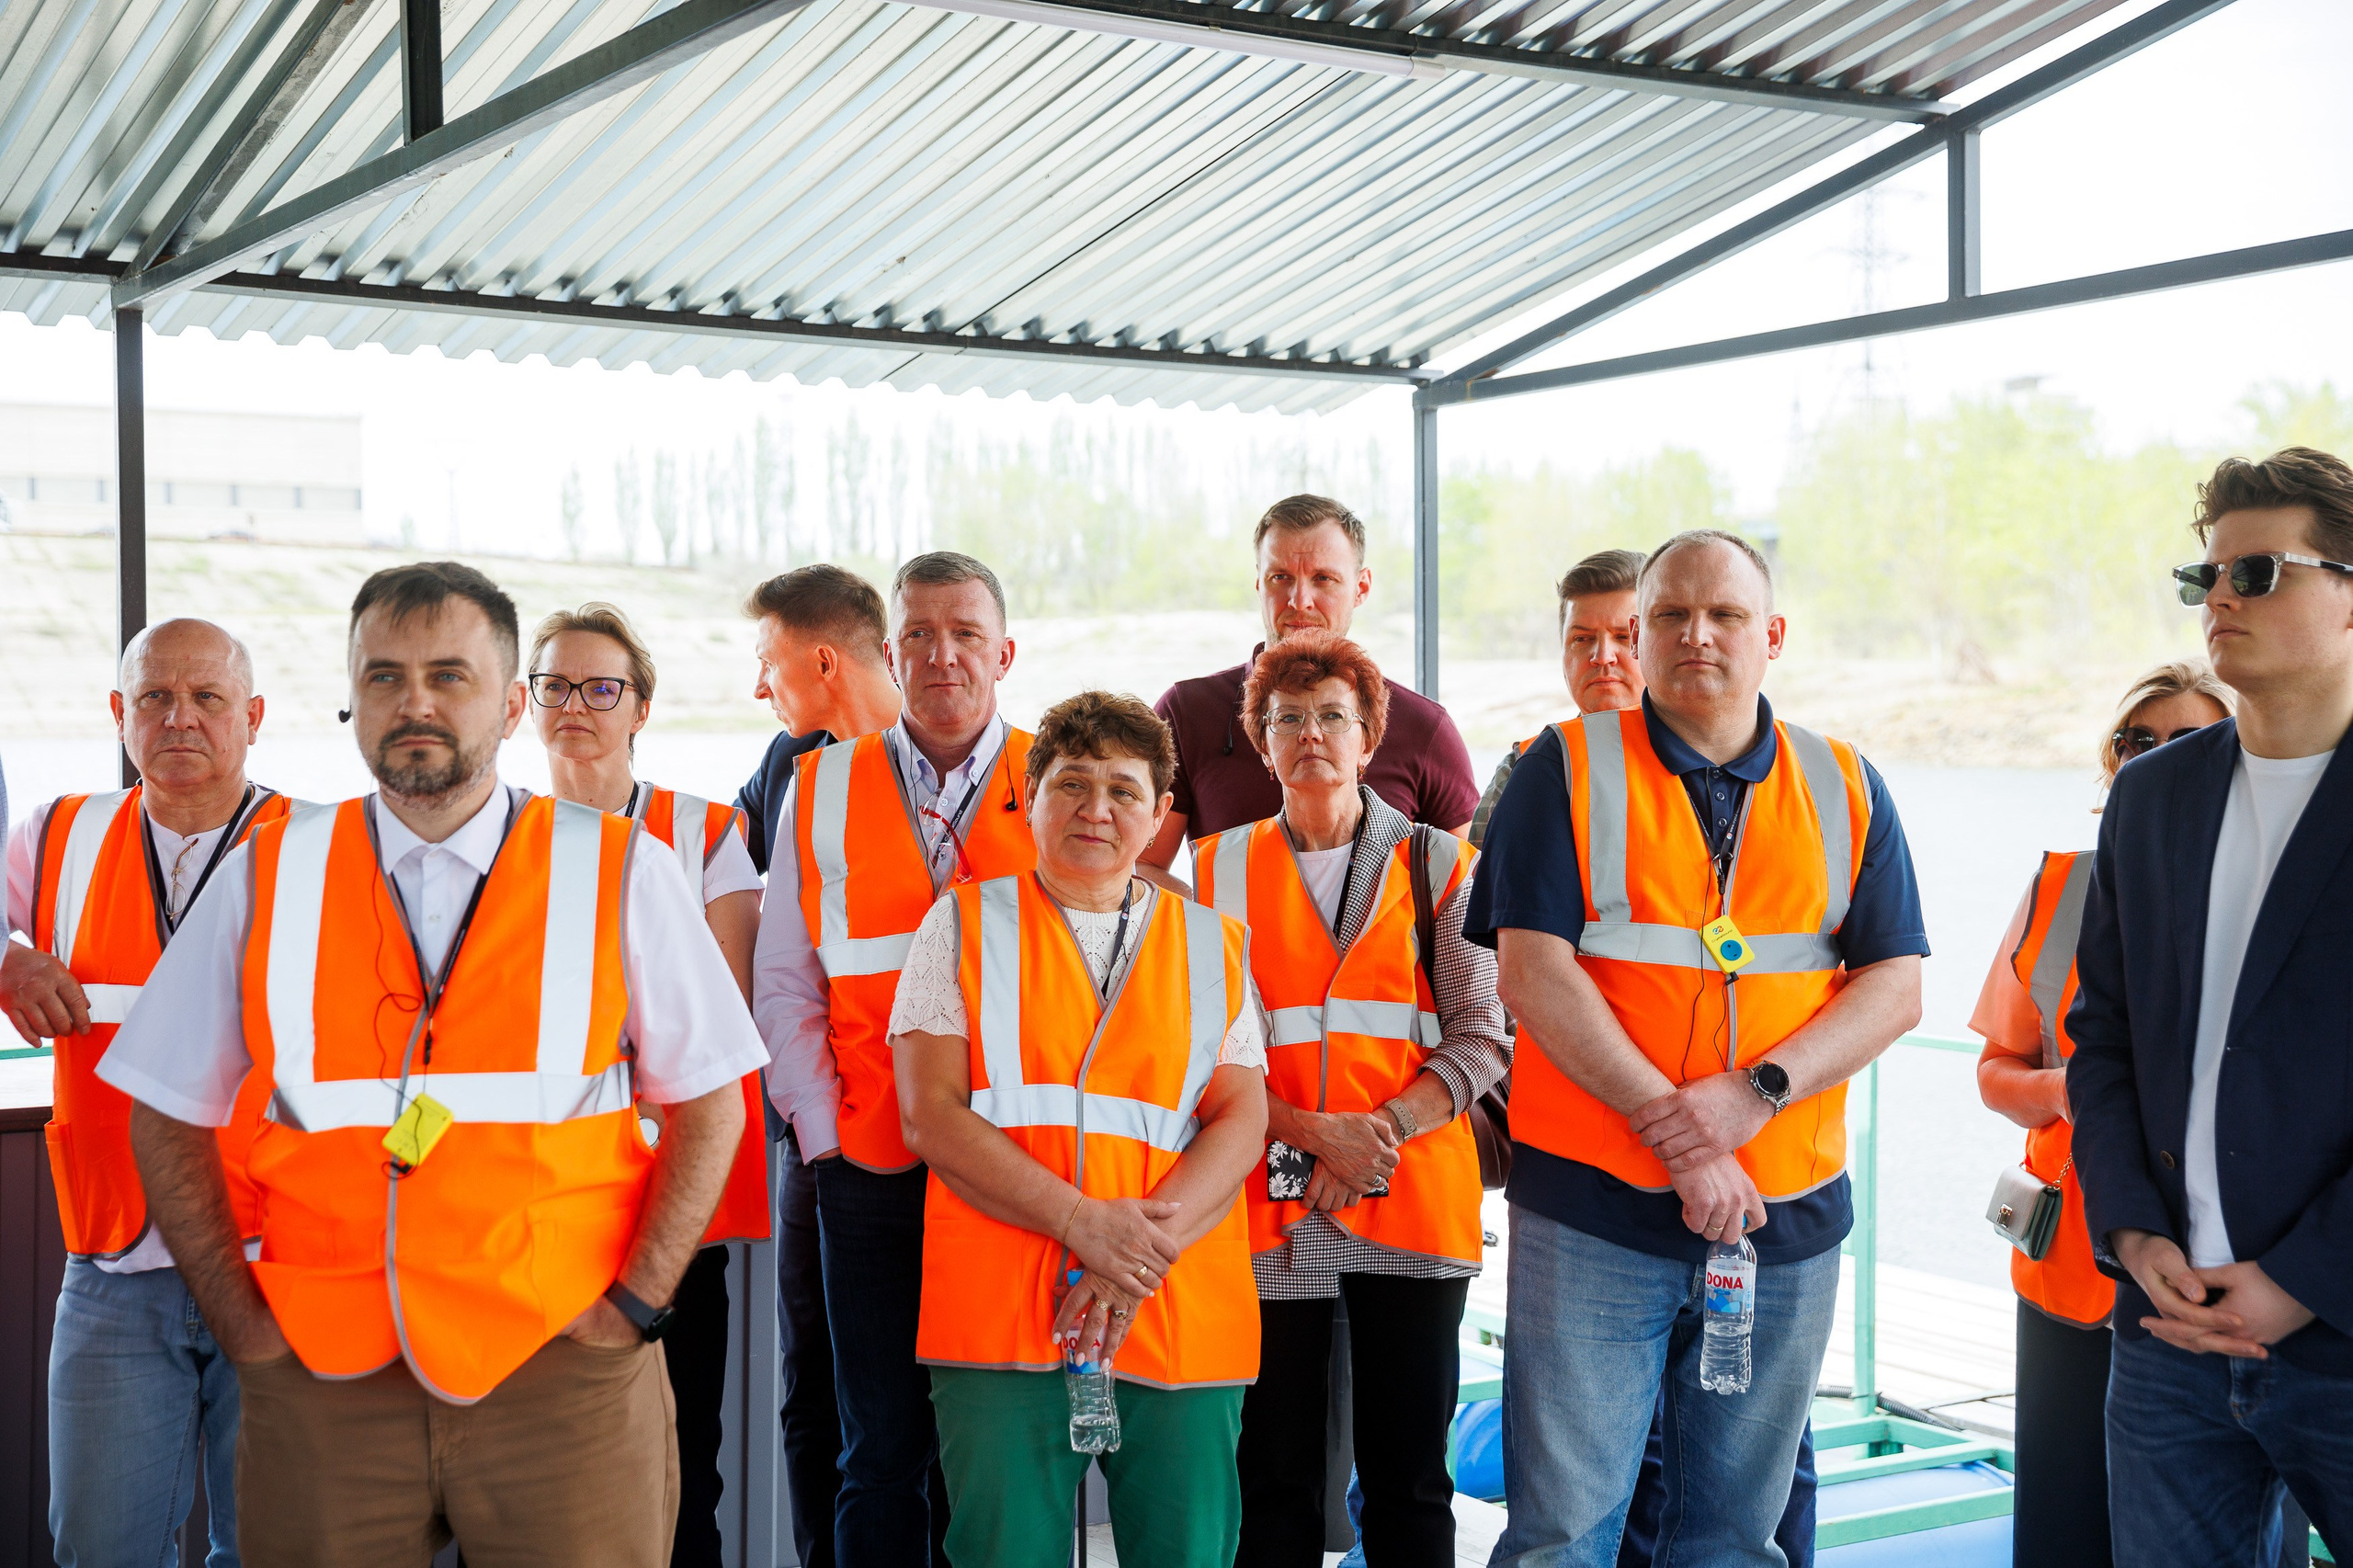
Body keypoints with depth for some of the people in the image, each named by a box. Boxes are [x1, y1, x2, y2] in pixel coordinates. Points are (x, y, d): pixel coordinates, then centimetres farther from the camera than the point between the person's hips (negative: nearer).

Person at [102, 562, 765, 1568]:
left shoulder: (619, 877, 1)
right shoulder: (265, 881, 5)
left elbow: (708, 1104, 3)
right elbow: (169, 1118, 10)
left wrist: (635, 1304, -4)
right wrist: (239, 1318, 2)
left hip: (561, 1372, -1)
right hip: (322, 1385, 1)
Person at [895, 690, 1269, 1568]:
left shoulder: (1212, 946, 14)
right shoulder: (964, 926, 8)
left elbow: (1242, 1118, 4)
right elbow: (930, 1116, -1)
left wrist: (1142, 1253, -12)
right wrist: (1082, 1222, -13)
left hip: (1184, 1322, 2)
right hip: (1001, 1314, -1)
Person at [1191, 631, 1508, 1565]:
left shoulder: (1435, 863, 9)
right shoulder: (1220, 870, 9)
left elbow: (1484, 1034, 1)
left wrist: (1382, 1129, -12)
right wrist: (1317, 1132, -12)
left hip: (1413, 1203, 0)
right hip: (1270, 1206, 0)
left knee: (1410, 1477, 3)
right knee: (1274, 1475, 4)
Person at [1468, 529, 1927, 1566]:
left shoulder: (1845, 789, 10)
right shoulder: (1568, 770, 1)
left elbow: (1894, 988, 3)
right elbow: (1534, 975, -8)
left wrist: (1757, 1092, -13)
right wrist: (1672, 1125, -14)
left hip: (1789, 1212, 3)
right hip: (1594, 1208, -3)